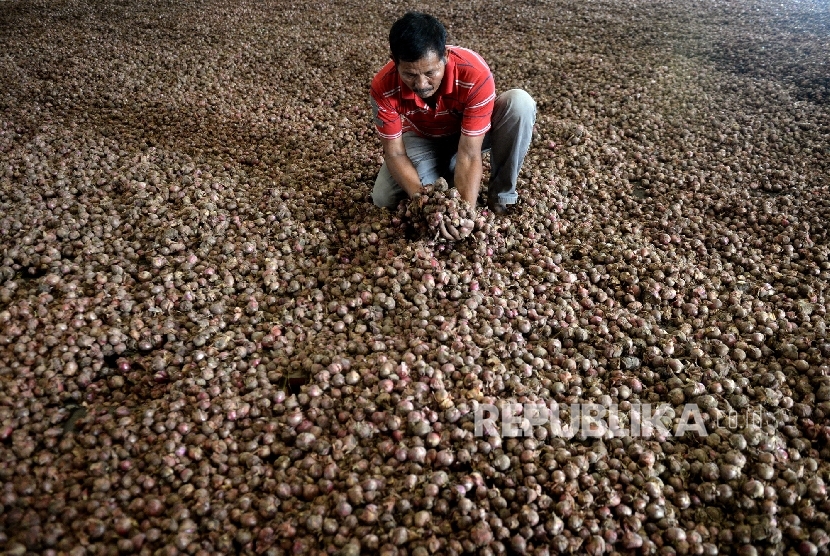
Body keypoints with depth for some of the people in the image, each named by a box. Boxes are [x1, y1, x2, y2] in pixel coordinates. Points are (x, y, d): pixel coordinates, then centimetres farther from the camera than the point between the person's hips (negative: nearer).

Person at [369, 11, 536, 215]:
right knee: (384, 198, -22)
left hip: (472, 135, -1)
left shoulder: (475, 74, -37)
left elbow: (469, 153, -35)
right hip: (423, 139, 1)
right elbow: (395, 153, -22)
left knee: (520, 104, -32)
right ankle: (447, 172, 6)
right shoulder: (383, 88, -30)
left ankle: (500, 196, -15)